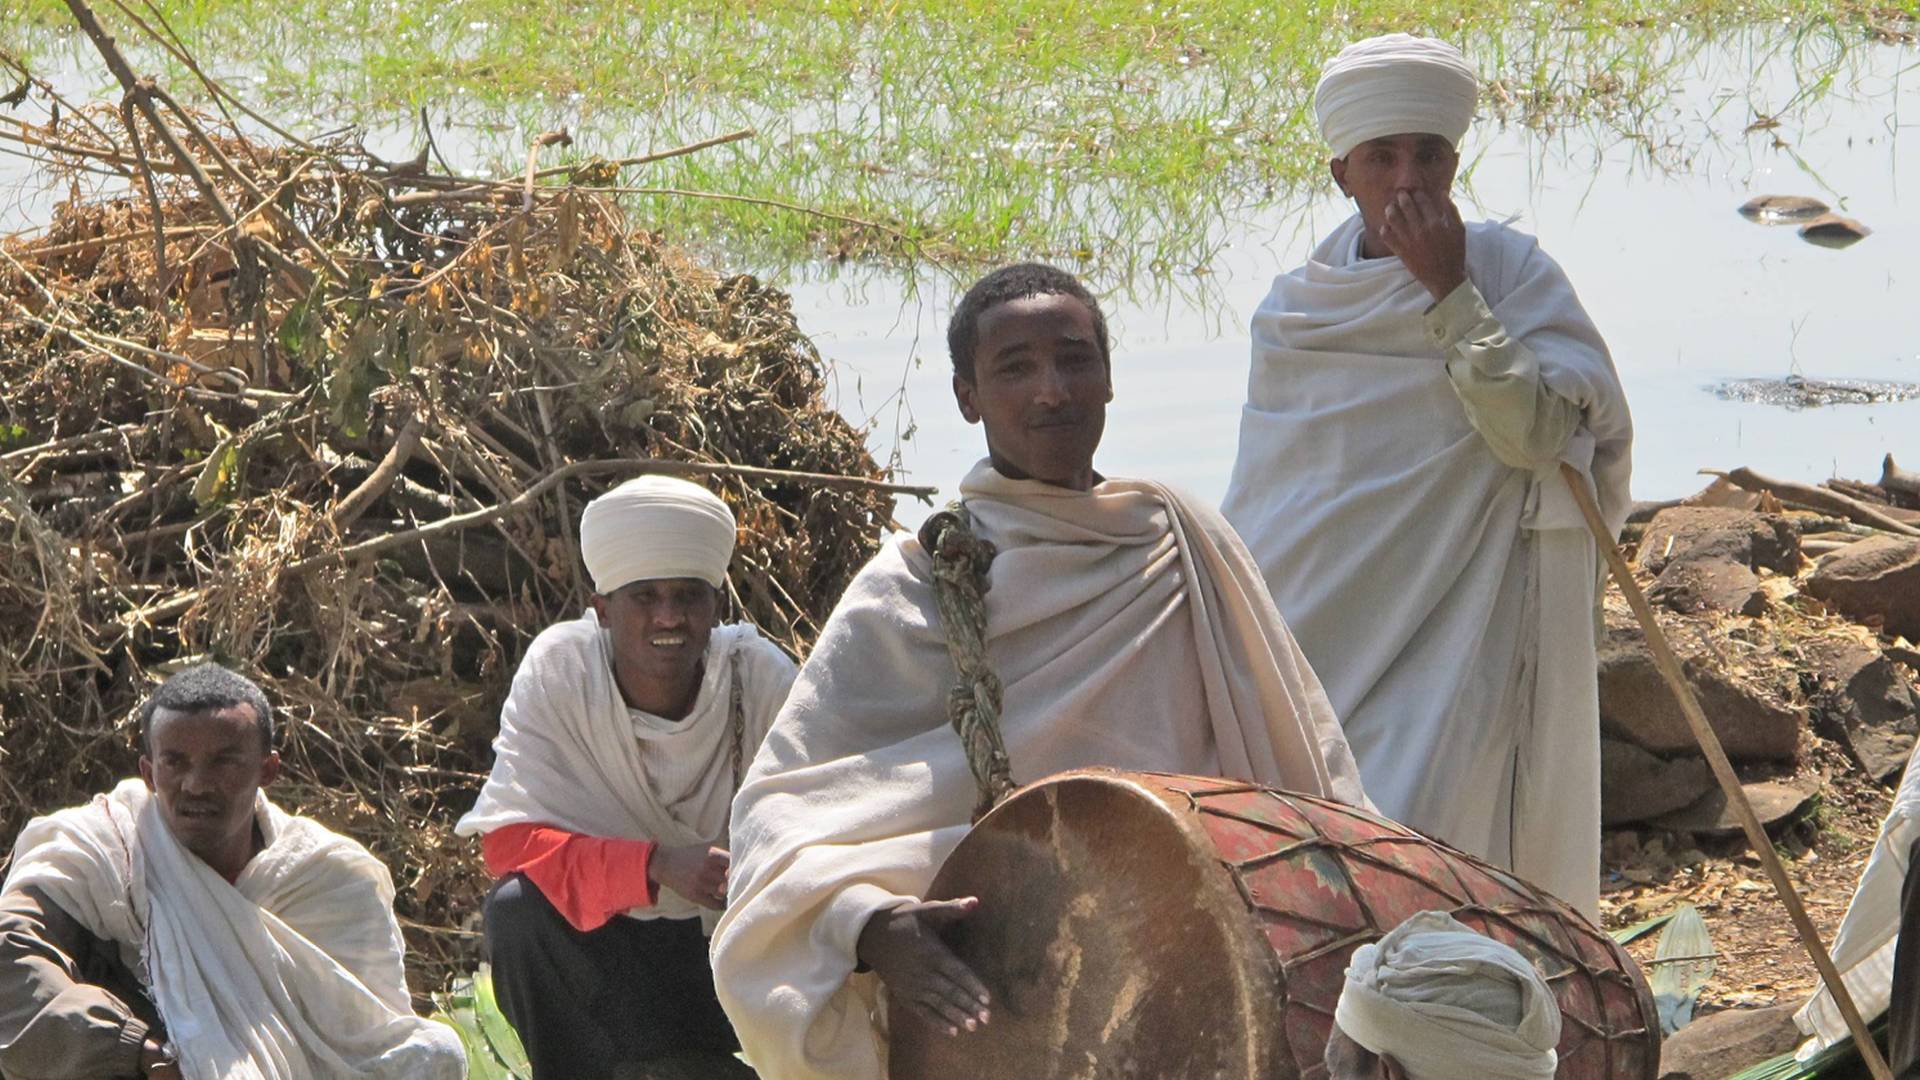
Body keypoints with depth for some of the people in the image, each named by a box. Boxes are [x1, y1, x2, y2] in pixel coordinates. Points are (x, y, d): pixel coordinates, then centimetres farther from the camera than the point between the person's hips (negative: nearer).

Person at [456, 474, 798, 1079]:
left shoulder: (761, 677, -15)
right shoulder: (558, 666, -17)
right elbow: (508, 841, -23)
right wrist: (656, 865, -37)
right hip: (606, 934, 0)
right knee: (517, 907, -29)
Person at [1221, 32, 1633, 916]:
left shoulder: (1511, 272, -2)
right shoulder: (1295, 310, 7)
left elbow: (1536, 434, -16)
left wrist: (1450, 293, -18)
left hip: (1457, 632, -4)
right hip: (1323, 631, 4)